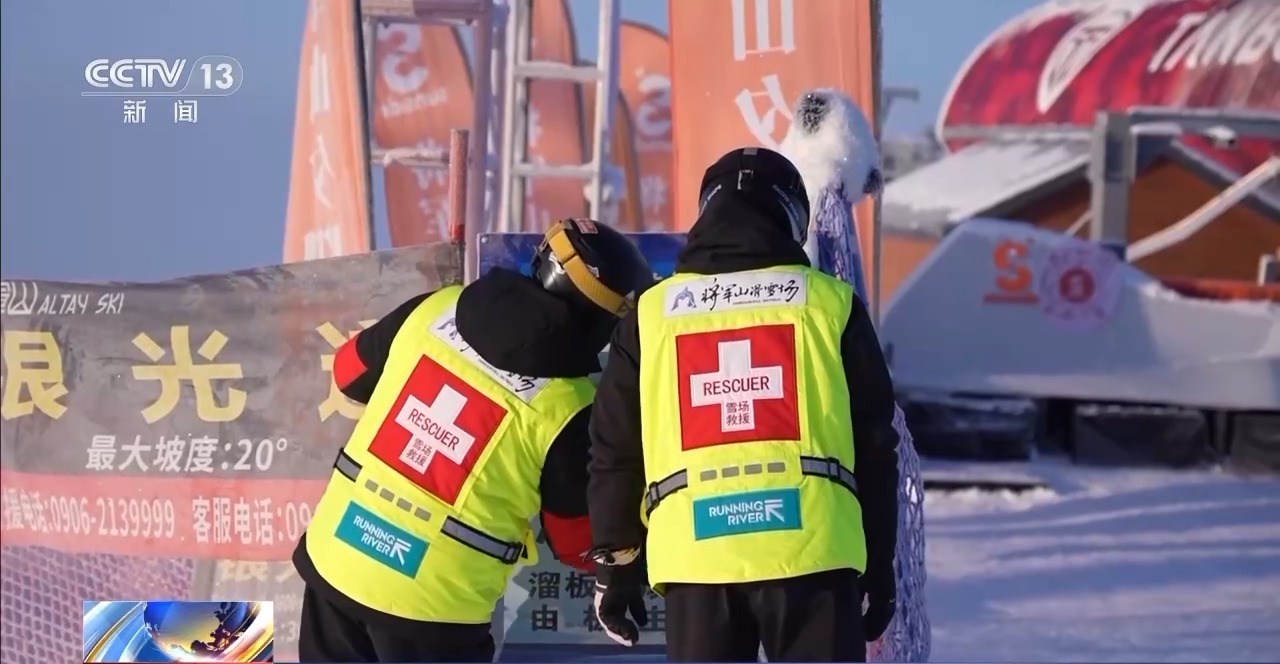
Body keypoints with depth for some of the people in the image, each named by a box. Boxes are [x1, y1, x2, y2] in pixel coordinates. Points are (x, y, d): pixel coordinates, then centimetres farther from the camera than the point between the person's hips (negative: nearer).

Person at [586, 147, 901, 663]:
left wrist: (616, 566, 21)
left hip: (693, 552, 1)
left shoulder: (650, 315, 10)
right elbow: (874, 446, 9)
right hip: (812, 548, -1)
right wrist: (879, 565, 17)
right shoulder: (829, 303, 6)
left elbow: (616, 454, 12)